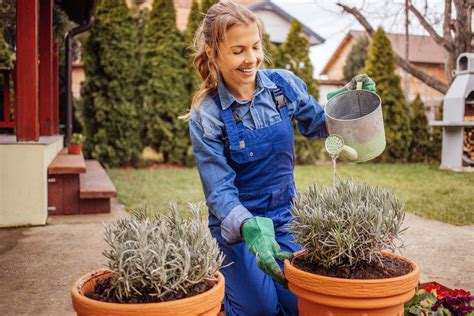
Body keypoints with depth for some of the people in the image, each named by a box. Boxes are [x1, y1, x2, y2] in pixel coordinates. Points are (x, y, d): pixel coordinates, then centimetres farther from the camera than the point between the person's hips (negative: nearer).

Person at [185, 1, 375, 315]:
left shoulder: (284, 84, -7)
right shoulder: (206, 115, -16)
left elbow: (317, 125, 9)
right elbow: (220, 191, -19)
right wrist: (251, 229, -39)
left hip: (285, 215, 3)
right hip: (238, 223, -3)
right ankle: (224, 285, 22)